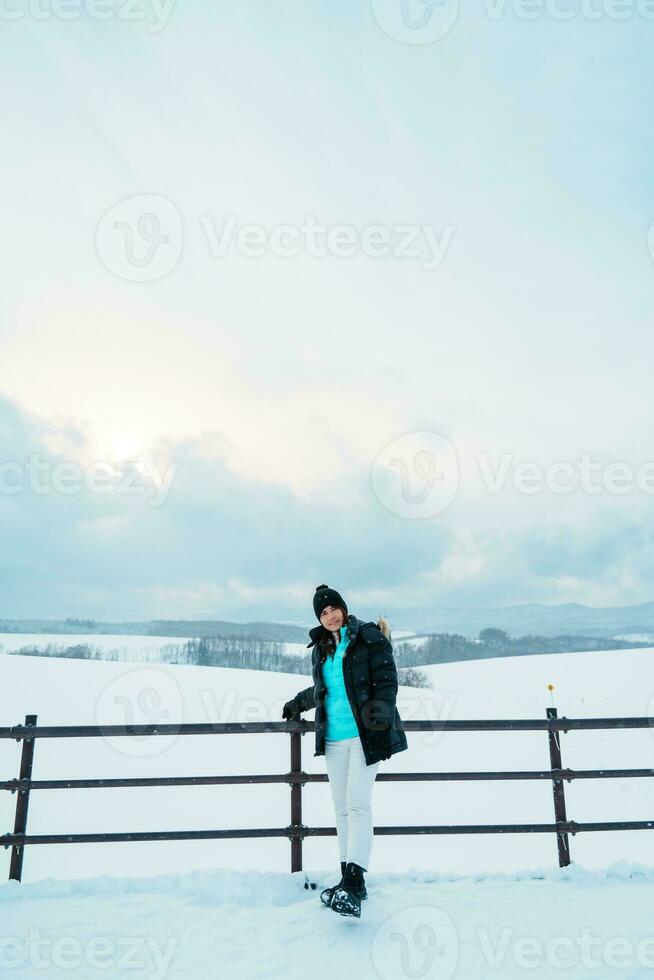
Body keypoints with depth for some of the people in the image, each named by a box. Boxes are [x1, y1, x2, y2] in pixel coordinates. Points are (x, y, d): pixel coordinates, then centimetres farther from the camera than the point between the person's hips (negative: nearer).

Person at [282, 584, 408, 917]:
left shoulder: (369, 637, -6)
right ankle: (349, 880, 18)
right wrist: (298, 703, 37)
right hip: (334, 737, 6)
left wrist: (381, 708, -24)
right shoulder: (320, 648, 12)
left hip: (365, 734, -6)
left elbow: (387, 680, -10)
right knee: (341, 807, 9)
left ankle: (353, 884, -12)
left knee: (358, 804, -12)